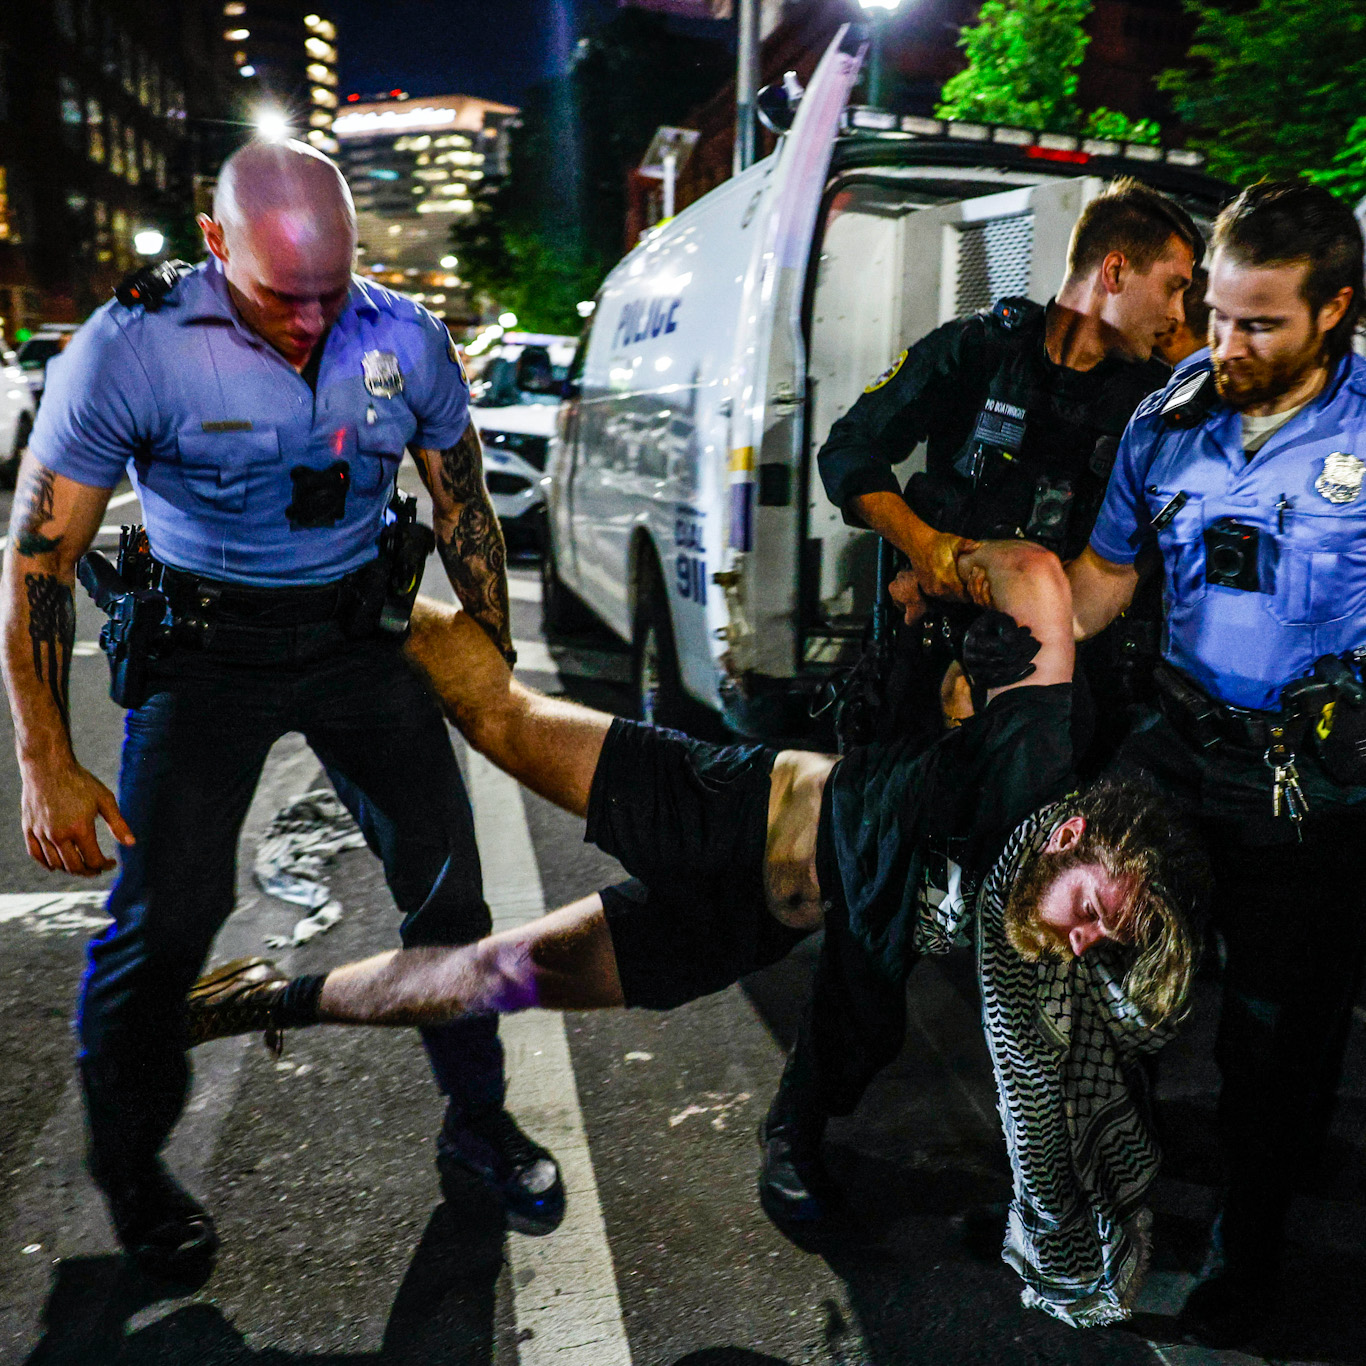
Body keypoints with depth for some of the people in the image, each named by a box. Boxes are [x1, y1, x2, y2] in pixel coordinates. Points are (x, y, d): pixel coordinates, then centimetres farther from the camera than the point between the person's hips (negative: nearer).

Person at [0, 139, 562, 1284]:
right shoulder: (129, 349, -17)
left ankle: (478, 1121, 28)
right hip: (207, 647, -2)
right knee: (163, 922, -6)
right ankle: (129, 1170, 24)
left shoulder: (405, 338, -7)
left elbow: (464, 510, 6)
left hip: (355, 633, 3)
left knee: (448, 885, 3)